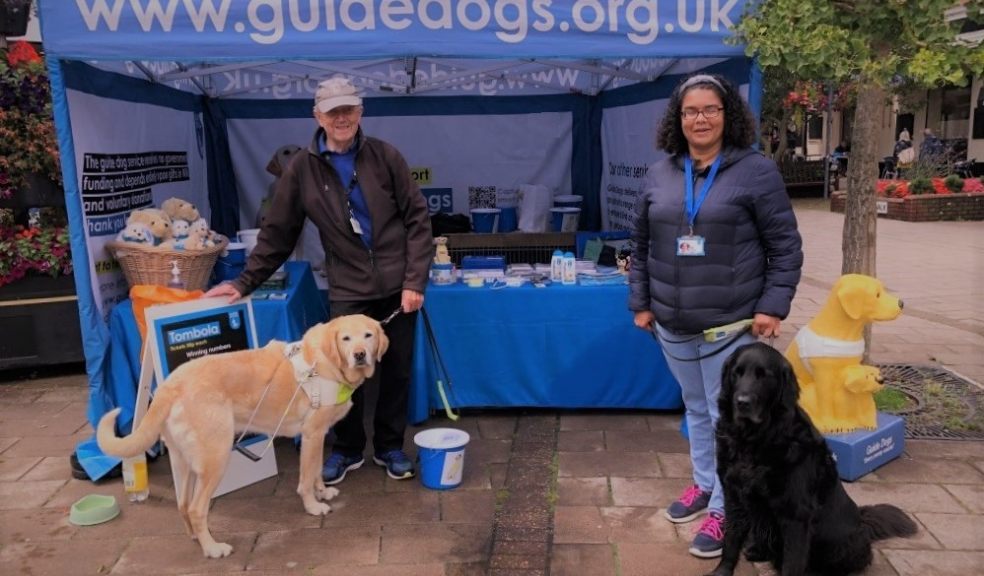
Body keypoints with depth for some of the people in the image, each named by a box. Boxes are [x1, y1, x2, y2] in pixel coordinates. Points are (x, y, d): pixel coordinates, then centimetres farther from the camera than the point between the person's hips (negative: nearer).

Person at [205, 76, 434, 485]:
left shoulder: (384, 156, -2)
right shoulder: (302, 168, 0)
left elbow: (417, 219, -3)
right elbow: (277, 233, 5)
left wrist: (415, 281, -10)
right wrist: (245, 282, 2)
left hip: (397, 286, 0)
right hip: (347, 290, 0)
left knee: (397, 371, 10)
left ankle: (390, 447, 30)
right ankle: (347, 449, 28)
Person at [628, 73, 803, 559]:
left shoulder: (756, 171, -6)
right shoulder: (659, 175, 6)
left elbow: (785, 247, -4)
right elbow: (641, 245, 12)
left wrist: (772, 306, -11)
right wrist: (640, 302, 8)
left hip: (731, 323, -4)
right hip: (673, 323, 5)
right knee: (696, 409, 19)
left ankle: (724, 509, 17)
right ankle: (704, 484, 37)